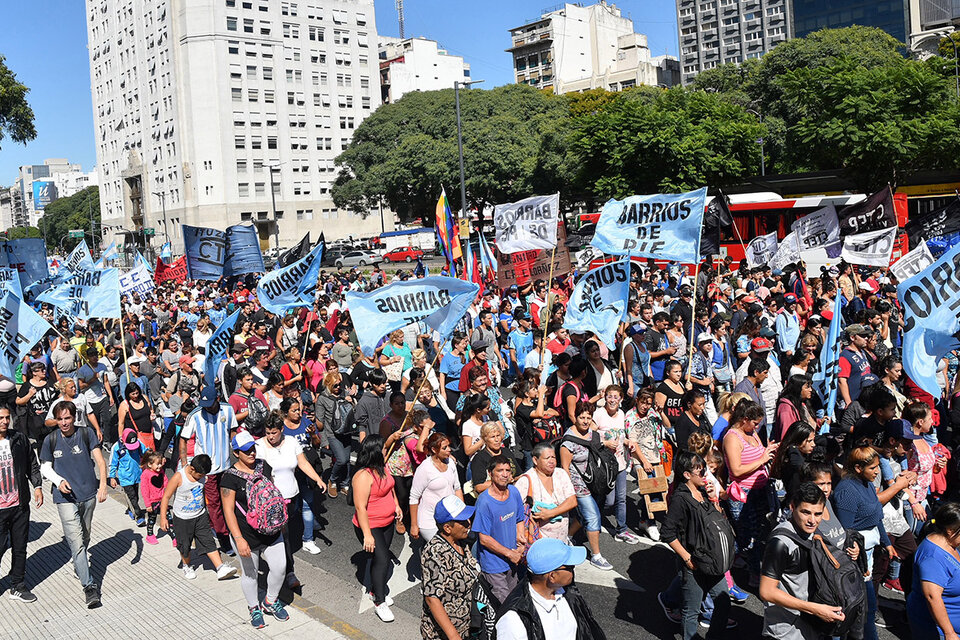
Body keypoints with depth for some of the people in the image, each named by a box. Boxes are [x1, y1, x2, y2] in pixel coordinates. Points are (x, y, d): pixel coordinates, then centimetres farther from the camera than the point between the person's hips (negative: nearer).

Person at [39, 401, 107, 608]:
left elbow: (100, 460, -5)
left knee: (85, 536, 18)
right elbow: (45, 467, 8)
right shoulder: (50, 440, -3)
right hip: (66, 497, -2)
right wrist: (59, 481, -11)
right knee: (76, 541, -10)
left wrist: (103, 484, -17)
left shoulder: (86, 434, -4)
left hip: (88, 494, 2)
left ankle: (79, 565, 46)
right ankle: (89, 586, -9)